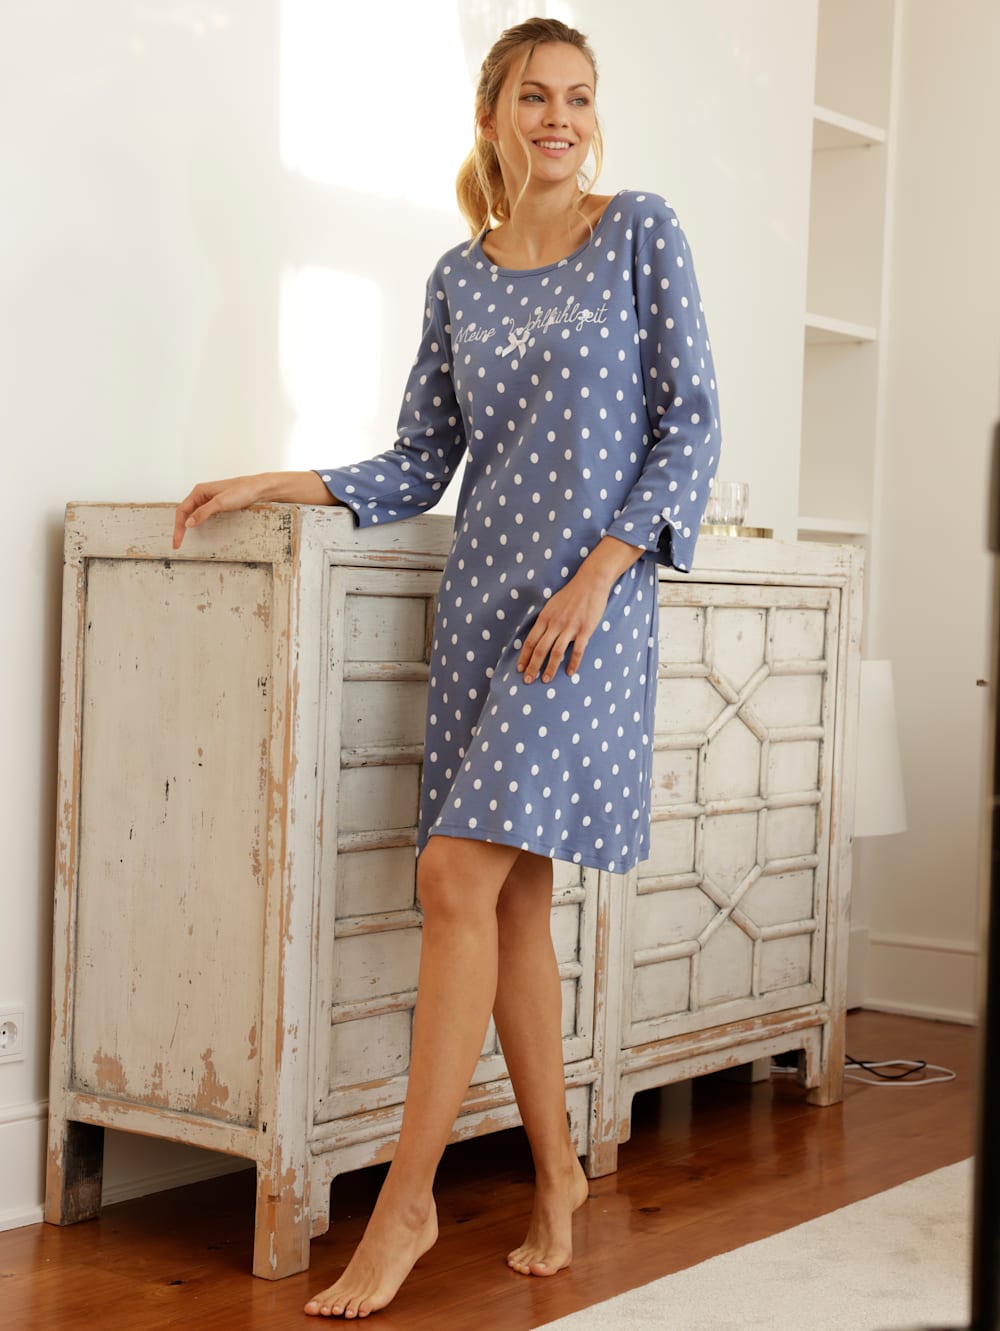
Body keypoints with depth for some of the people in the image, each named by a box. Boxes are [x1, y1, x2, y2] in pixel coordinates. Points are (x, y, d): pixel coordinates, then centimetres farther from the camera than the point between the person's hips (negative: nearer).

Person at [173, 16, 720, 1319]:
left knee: (461, 876, -13)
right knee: (514, 897, 5)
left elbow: (690, 423, -3)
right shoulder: (460, 278, 14)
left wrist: (598, 572, -12)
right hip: (484, 594, 5)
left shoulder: (640, 232, 2)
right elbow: (417, 468, 15)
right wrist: (278, 485, 2)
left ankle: (408, 1197, -5)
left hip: (588, 599, -5)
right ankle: (558, 1175, 17)